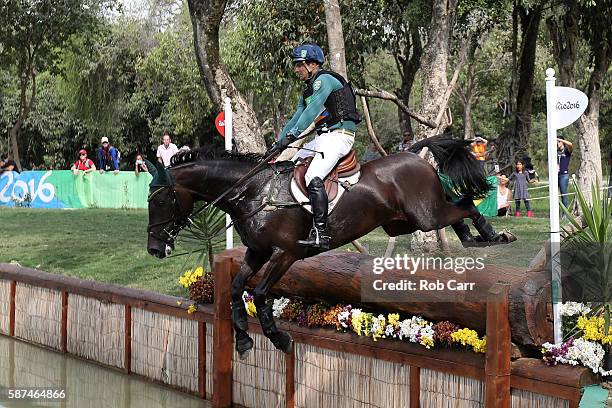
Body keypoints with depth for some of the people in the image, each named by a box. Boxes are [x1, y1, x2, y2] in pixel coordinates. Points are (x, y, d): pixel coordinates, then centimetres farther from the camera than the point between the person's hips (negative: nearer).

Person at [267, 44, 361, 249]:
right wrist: (277, 145, 10)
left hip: (339, 135, -11)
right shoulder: (307, 92, 22)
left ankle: (320, 235, -31)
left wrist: (291, 136, -26)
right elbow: (295, 119, 20)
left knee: (313, 178, -26)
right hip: (322, 137, 11)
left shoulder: (324, 80, -9)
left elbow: (312, 111, -20)